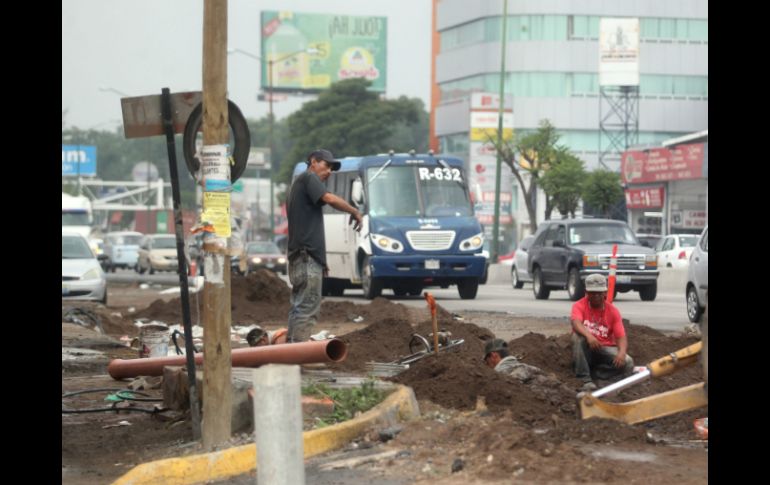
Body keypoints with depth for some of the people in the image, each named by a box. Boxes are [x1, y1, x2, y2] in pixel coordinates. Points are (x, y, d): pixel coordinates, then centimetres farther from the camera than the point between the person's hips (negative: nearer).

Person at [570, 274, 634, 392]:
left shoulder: (613, 311, -2)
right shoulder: (580, 306, -7)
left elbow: (621, 337, -9)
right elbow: (576, 323, -30)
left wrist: (622, 352, -32)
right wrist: (588, 335, -51)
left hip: (605, 349, 1)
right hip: (585, 350, -1)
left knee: (627, 362, -25)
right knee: (578, 337, -35)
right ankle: (585, 379, -31)